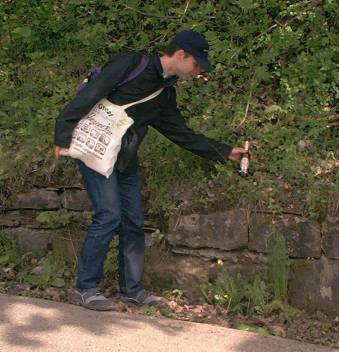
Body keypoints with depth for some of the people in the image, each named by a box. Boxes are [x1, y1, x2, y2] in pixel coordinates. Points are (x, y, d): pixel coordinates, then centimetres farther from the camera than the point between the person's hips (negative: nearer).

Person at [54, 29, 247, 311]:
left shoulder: (165, 93, 13)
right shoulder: (131, 65, -11)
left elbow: (182, 133, 18)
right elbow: (90, 95, -16)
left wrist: (225, 152, 16)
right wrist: (64, 135, -20)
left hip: (125, 159, 8)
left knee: (134, 222, 6)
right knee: (109, 215, -15)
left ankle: (132, 288, 18)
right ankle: (86, 287, -4)